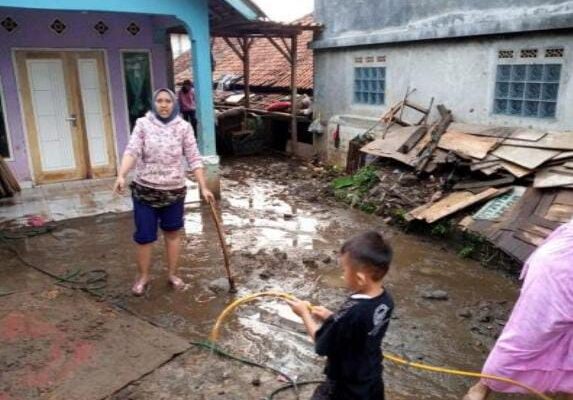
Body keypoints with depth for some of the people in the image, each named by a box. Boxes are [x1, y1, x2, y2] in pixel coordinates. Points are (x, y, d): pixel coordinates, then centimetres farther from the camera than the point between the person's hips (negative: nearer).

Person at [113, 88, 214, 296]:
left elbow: (194, 159, -3)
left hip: (174, 191, 1)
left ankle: (172, 274, 31)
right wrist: (121, 175, -31)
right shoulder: (143, 124, -4)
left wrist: (204, 187, -7)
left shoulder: (183, 127, -3)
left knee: (172, 233, 14)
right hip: (145, 190, -1)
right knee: (144, 236, 6)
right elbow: (132, 152, -15)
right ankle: (143, 277, 27)